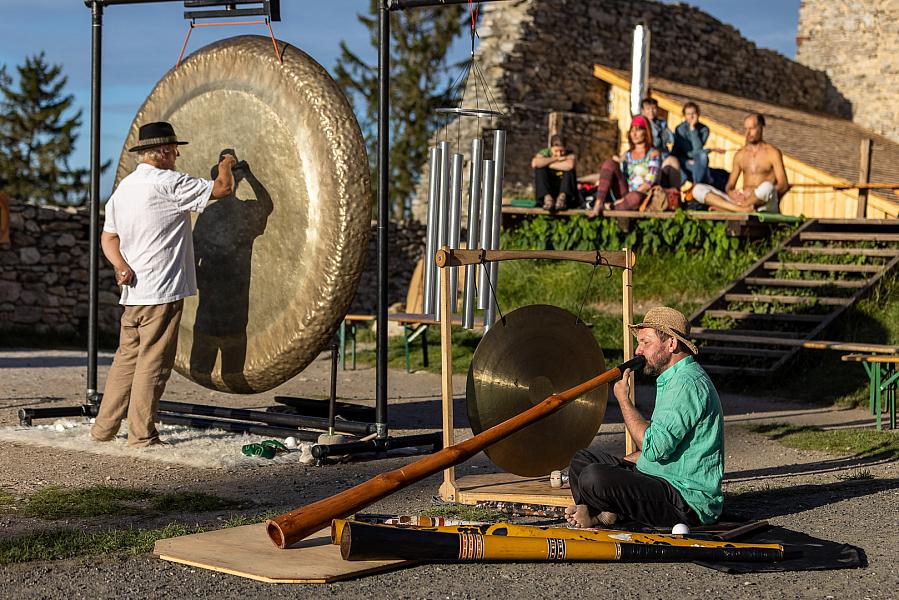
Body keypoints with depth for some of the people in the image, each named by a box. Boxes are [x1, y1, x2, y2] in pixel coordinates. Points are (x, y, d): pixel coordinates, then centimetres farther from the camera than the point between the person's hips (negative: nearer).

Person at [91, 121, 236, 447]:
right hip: (162, 290, -8)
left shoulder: (123, 188, 15)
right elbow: (223, 188, -10)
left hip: (133, 292, 8)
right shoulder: (169, 183, -11)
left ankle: (103, 428, 18)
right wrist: (226, 166, 10)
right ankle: (141, 435, 2)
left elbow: (108, 238, 18)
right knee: (153, 363, -2)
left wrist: (121, 265, 2)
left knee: (127, 359, 14)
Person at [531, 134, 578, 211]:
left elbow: (570, 165, -30)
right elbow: (534, 163, -25)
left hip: (564, 191, 0)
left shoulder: (570, 155, -3)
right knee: (539, 168, -21)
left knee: (570, 169, -21)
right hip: (545, 192, 1)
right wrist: (555, 159, -19)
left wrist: (547, 164, -21)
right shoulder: (545, 153, -1)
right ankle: (547, 198, -36)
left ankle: (562, 197, -36)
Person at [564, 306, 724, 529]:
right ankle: (602, 511, -8)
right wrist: (620, 463, 12)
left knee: (594, 478, -29)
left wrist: (623, 399, -15)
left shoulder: (688, 384, -19)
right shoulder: (673, 379, 16)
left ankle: (600, 514, 1)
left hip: (687, 502, -11)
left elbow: (654, 448, -26)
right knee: (582, 459, 15)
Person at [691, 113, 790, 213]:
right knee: (698, 189, -13)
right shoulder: (740, 155, 18)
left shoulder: (772, 152, 5)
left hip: (765, 205, -4)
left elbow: (783, 186, -4)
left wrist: (757, 192, -17)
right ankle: (741, 209, -30)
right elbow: (729, 186, 17)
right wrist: (731, 192, -9)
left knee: (767, 186, -42)